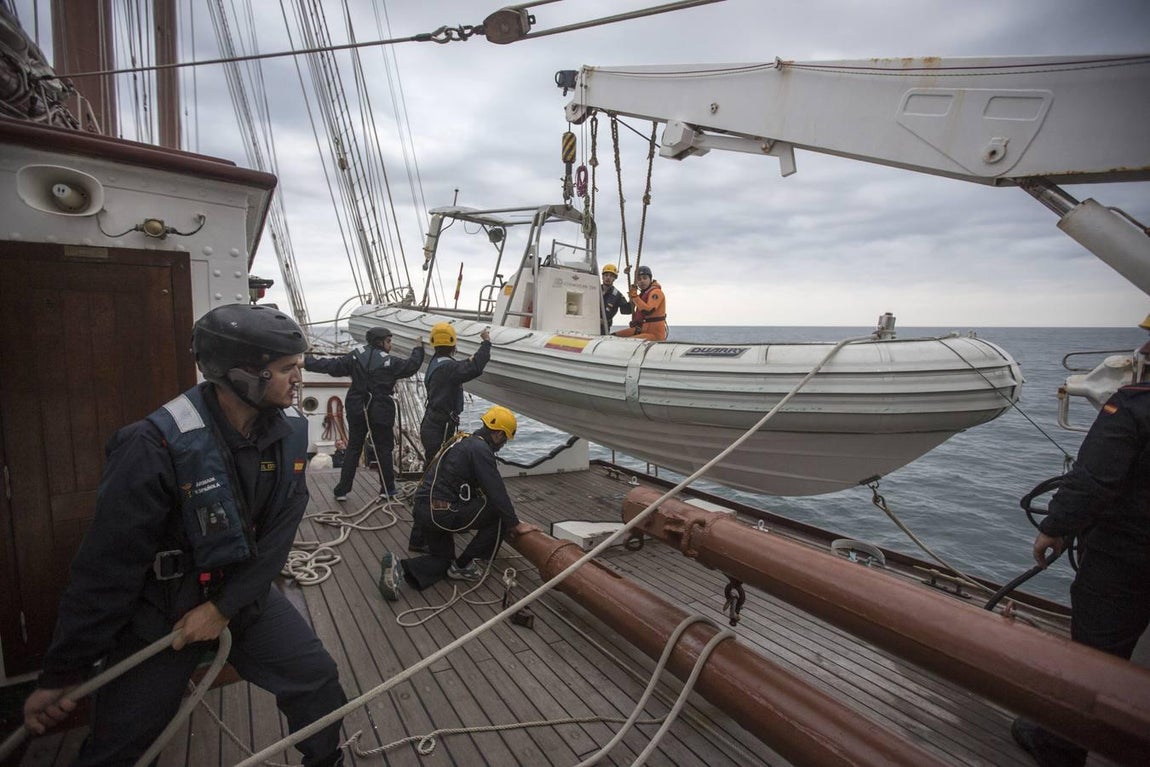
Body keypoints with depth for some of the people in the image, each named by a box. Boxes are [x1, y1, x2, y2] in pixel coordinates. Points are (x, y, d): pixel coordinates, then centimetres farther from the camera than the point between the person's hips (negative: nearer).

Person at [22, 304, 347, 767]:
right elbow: (108, 566, -20)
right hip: (158, 609, -3)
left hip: (242, 591, 4)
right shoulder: (157, 447, -28)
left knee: (318, 680, 3)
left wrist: (225, 606, -15)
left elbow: (278, 535, -9)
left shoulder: (291, 431, -13)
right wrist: (62, 674, -11)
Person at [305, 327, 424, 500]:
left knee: (353, 448, 12)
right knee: (384, 448, 9)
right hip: (380, 412, -3)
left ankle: (342, 490, 13)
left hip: (357, 410, 3)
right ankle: (387, 489, 16)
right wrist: (418, 349, 17)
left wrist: (306, 361, 3)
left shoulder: (356, 356, -1)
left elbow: (333, 365, -4)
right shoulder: (390, 361, -9)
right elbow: (411, 366, 1)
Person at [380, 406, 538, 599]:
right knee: (499, 513, 1)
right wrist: (515, 524, -3)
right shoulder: (481, 449, -14)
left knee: (442, 560, 23)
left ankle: (400, 567, 0)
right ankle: (463, 565, 9)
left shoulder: (465, 441, 18)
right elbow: (497, 492, -15)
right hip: (442, 513, -10)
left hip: (423, 509, 10)